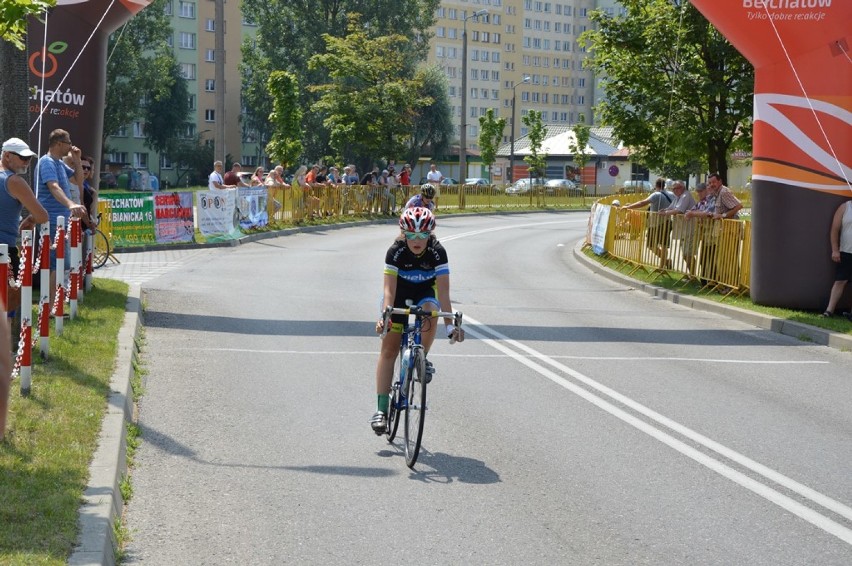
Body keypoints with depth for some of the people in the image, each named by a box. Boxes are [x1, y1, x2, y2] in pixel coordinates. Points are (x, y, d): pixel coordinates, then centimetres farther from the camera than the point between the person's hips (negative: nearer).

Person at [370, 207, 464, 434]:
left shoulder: (437, 252, -28)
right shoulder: (395, 251, -28)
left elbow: (443, 291, -31)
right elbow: (389, 289, -32)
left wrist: (450, 325, -39)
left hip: (426, 290, 0)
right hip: (400, 290, 0)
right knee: (389, 348, -6)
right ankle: (381, 408, -3)